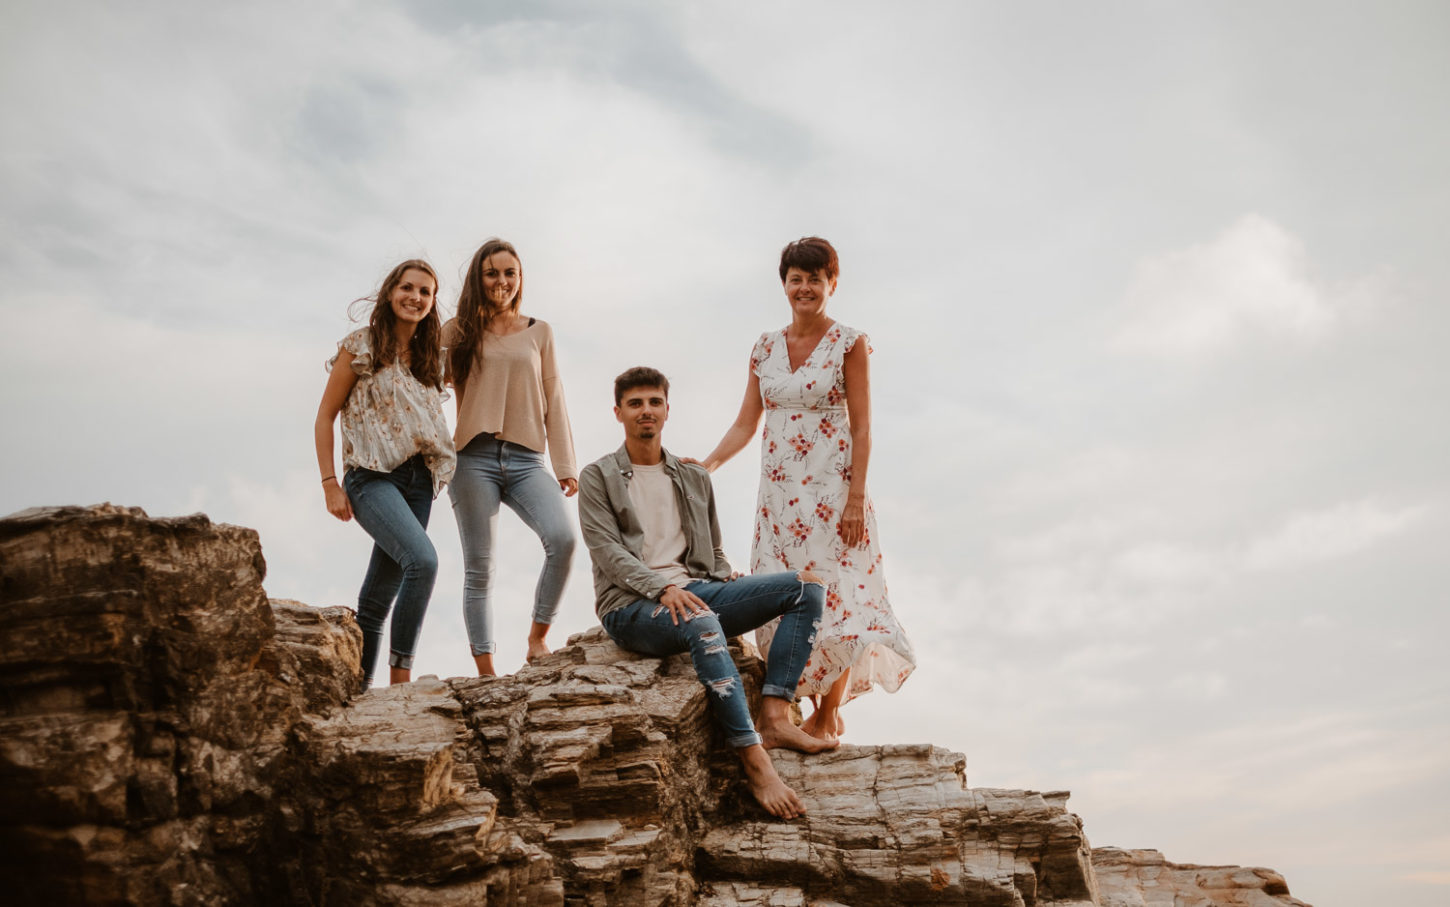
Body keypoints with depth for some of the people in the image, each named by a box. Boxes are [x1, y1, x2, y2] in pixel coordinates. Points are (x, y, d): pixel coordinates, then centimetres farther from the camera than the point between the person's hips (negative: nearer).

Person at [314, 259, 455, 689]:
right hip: (373, 476, -5)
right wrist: (330, 483, -7)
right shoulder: (361, 346, 1)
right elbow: (325, 417, 1)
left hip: (418, 480, 5)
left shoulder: (429, 355, 16)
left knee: (379, 595, 7)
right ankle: (401, 674, -20)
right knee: (423, 560, -27)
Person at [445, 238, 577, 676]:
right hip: (474, 458, -1)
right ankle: (486, 671, 6)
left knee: (562, 539, -23)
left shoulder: (539, 333, 14)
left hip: (526, 458, 1)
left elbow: (553, 401, 12)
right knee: (479, 569, -1)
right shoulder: (459, 332, 9)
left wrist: (566, 466, 6)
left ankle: (538, 638, -6)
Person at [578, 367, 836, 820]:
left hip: (695, 590, 6)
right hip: (632, 606, -6)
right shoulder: (598, 477, 7)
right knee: (701, 623, -40)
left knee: (806, 585, -12)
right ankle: (755, 761, -40)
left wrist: (729, 579, 0)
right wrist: (662, 588, -21)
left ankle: (774, 718, -25)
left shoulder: (694, 478, 22)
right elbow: (607, 551, -5)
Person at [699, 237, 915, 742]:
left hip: (831, 490, -4)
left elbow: (861, 427, -5)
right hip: (779, 492, 5)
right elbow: (746, 423, 11)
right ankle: (821, 711, 16)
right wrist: (706, 465, -3)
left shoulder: (849, 344, -2)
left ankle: (829, 718, 8)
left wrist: (856, 498, -12)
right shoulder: (766, 347, 11)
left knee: (832, 598, -4)